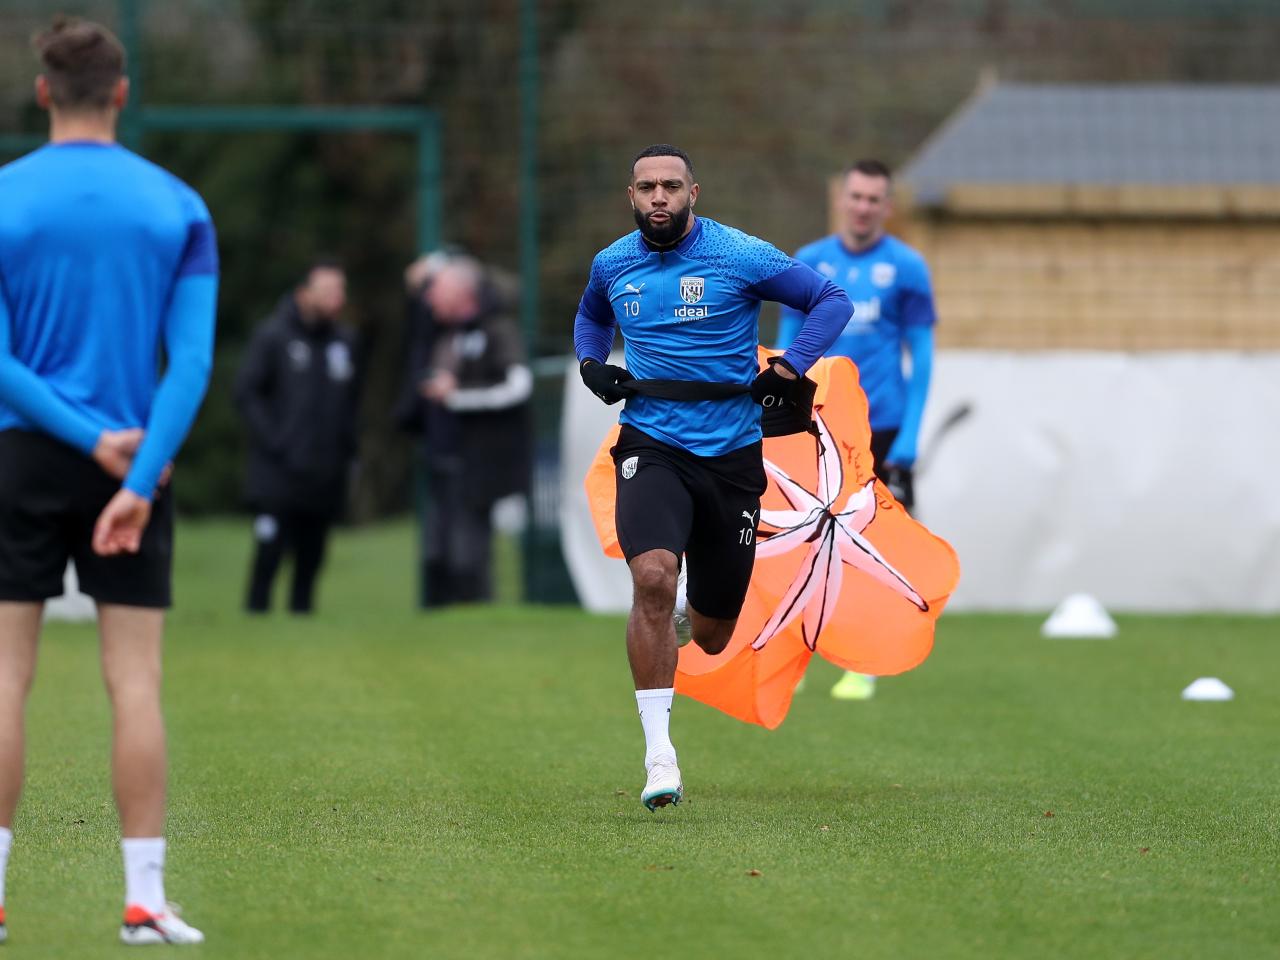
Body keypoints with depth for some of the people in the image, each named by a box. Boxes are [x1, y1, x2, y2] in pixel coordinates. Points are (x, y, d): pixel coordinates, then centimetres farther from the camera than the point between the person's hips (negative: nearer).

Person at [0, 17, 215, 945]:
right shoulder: (176, 207, 1)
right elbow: (193, 357, -9)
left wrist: (94, 441, -9)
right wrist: (137, 475, -13)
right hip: (138, 465, 1)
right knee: (136, 682, 1)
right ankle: (145, 898, -2)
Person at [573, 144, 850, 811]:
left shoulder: (741, 257, -6)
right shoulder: (612, 265, 5)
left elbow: (831, 300, 2)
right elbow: (591, 316, 28)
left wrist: (788, 368, -11)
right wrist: (591, 364, 7)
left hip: (731, 455, 0)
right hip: (651, 448, 0)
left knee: (711, 637, 9)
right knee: (653, 578, -28)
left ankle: (696, 610, 51)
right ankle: (658, 755, -25)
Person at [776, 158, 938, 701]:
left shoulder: (906, 268, 0)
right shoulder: (808, 264, 7)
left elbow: (922, 356, 1)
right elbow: (788, 347, 10)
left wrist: (908, 436, -7)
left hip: (880, 428, -2)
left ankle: (862, 667, 6)